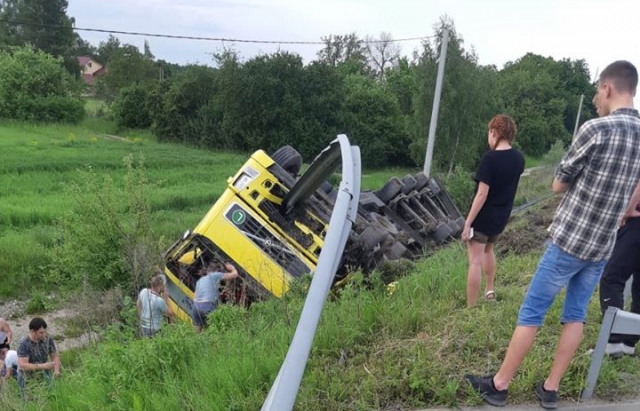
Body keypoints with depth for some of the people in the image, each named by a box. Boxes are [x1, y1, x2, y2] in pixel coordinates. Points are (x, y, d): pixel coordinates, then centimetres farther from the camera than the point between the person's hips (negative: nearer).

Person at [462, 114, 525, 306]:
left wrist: (468, 222, -17)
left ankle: (471, 308, 1)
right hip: (501, 217, 7)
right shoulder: (518, 158, 1)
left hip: (482, 217, -7)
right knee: (488, 250, 31)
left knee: (475, 262, -3)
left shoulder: (490, 158, -19)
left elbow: (482, 194, -22)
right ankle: (489, 290, 40)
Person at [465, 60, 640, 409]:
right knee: (575, 316, 15)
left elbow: (558, 185, -8)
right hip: (602, 247, 7)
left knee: (531, 313, 2)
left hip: (569, 240, -7)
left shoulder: (596, 129, -16)